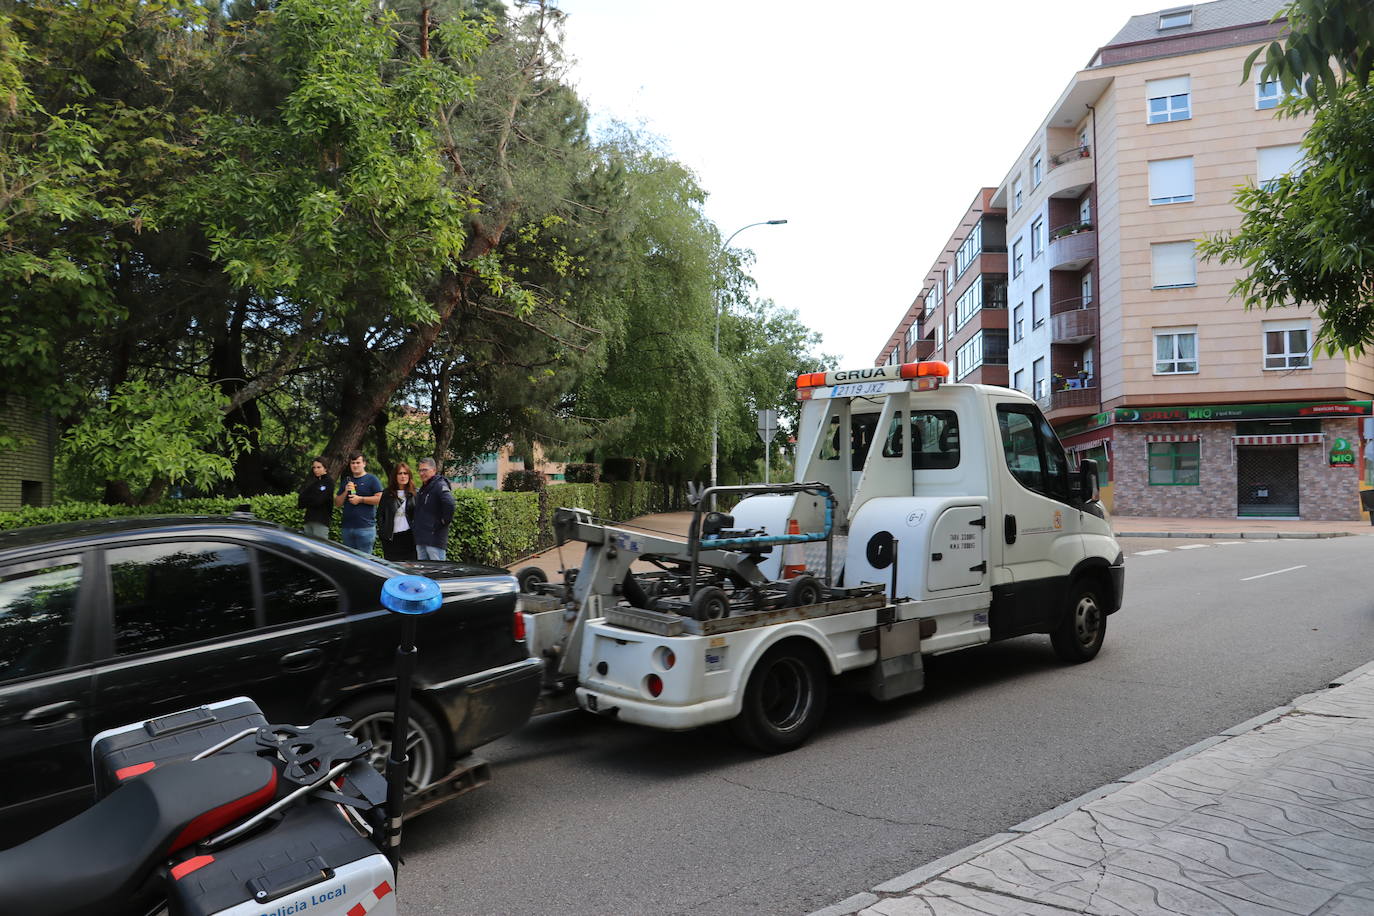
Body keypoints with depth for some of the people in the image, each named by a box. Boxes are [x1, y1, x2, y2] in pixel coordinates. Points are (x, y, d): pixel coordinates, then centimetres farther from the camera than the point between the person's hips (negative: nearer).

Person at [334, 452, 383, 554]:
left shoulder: (372, 479, 1)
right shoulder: (345, 481, 20)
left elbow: (380, 498, -11)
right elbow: (337, 503, 16)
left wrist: (360, 499, -12)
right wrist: (345, 492, -2)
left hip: (365, 527, -6)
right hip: (347, 527, 6)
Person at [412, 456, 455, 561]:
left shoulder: (440, 486, -12)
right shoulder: (422, 489, 18)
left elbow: (450, 504, -29)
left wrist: (445, 521, -19)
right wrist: (415, 523, 19)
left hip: (435, 539, -10)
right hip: (420, 539, 10)